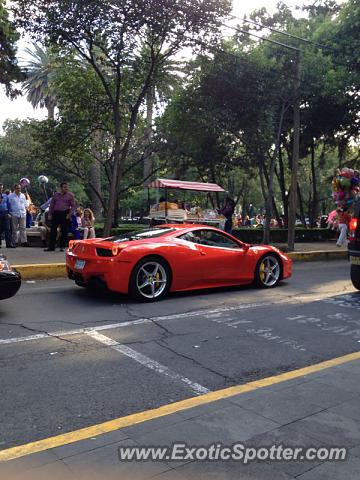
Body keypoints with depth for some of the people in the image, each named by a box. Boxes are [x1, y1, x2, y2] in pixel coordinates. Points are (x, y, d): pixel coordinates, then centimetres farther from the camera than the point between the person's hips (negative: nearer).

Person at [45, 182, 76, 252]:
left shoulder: (70, 195, 3)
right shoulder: (56, 194, 12)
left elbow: (73, 206, 1)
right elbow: (51, 205, 14)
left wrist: (70, 214, -11)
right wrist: (50, 214, 7)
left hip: (65, 214, -2)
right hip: (56, 213, 2)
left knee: (64, 231, 0)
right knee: (53, 230, 1)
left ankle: (62, 246, 10)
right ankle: (51, 246, 7)